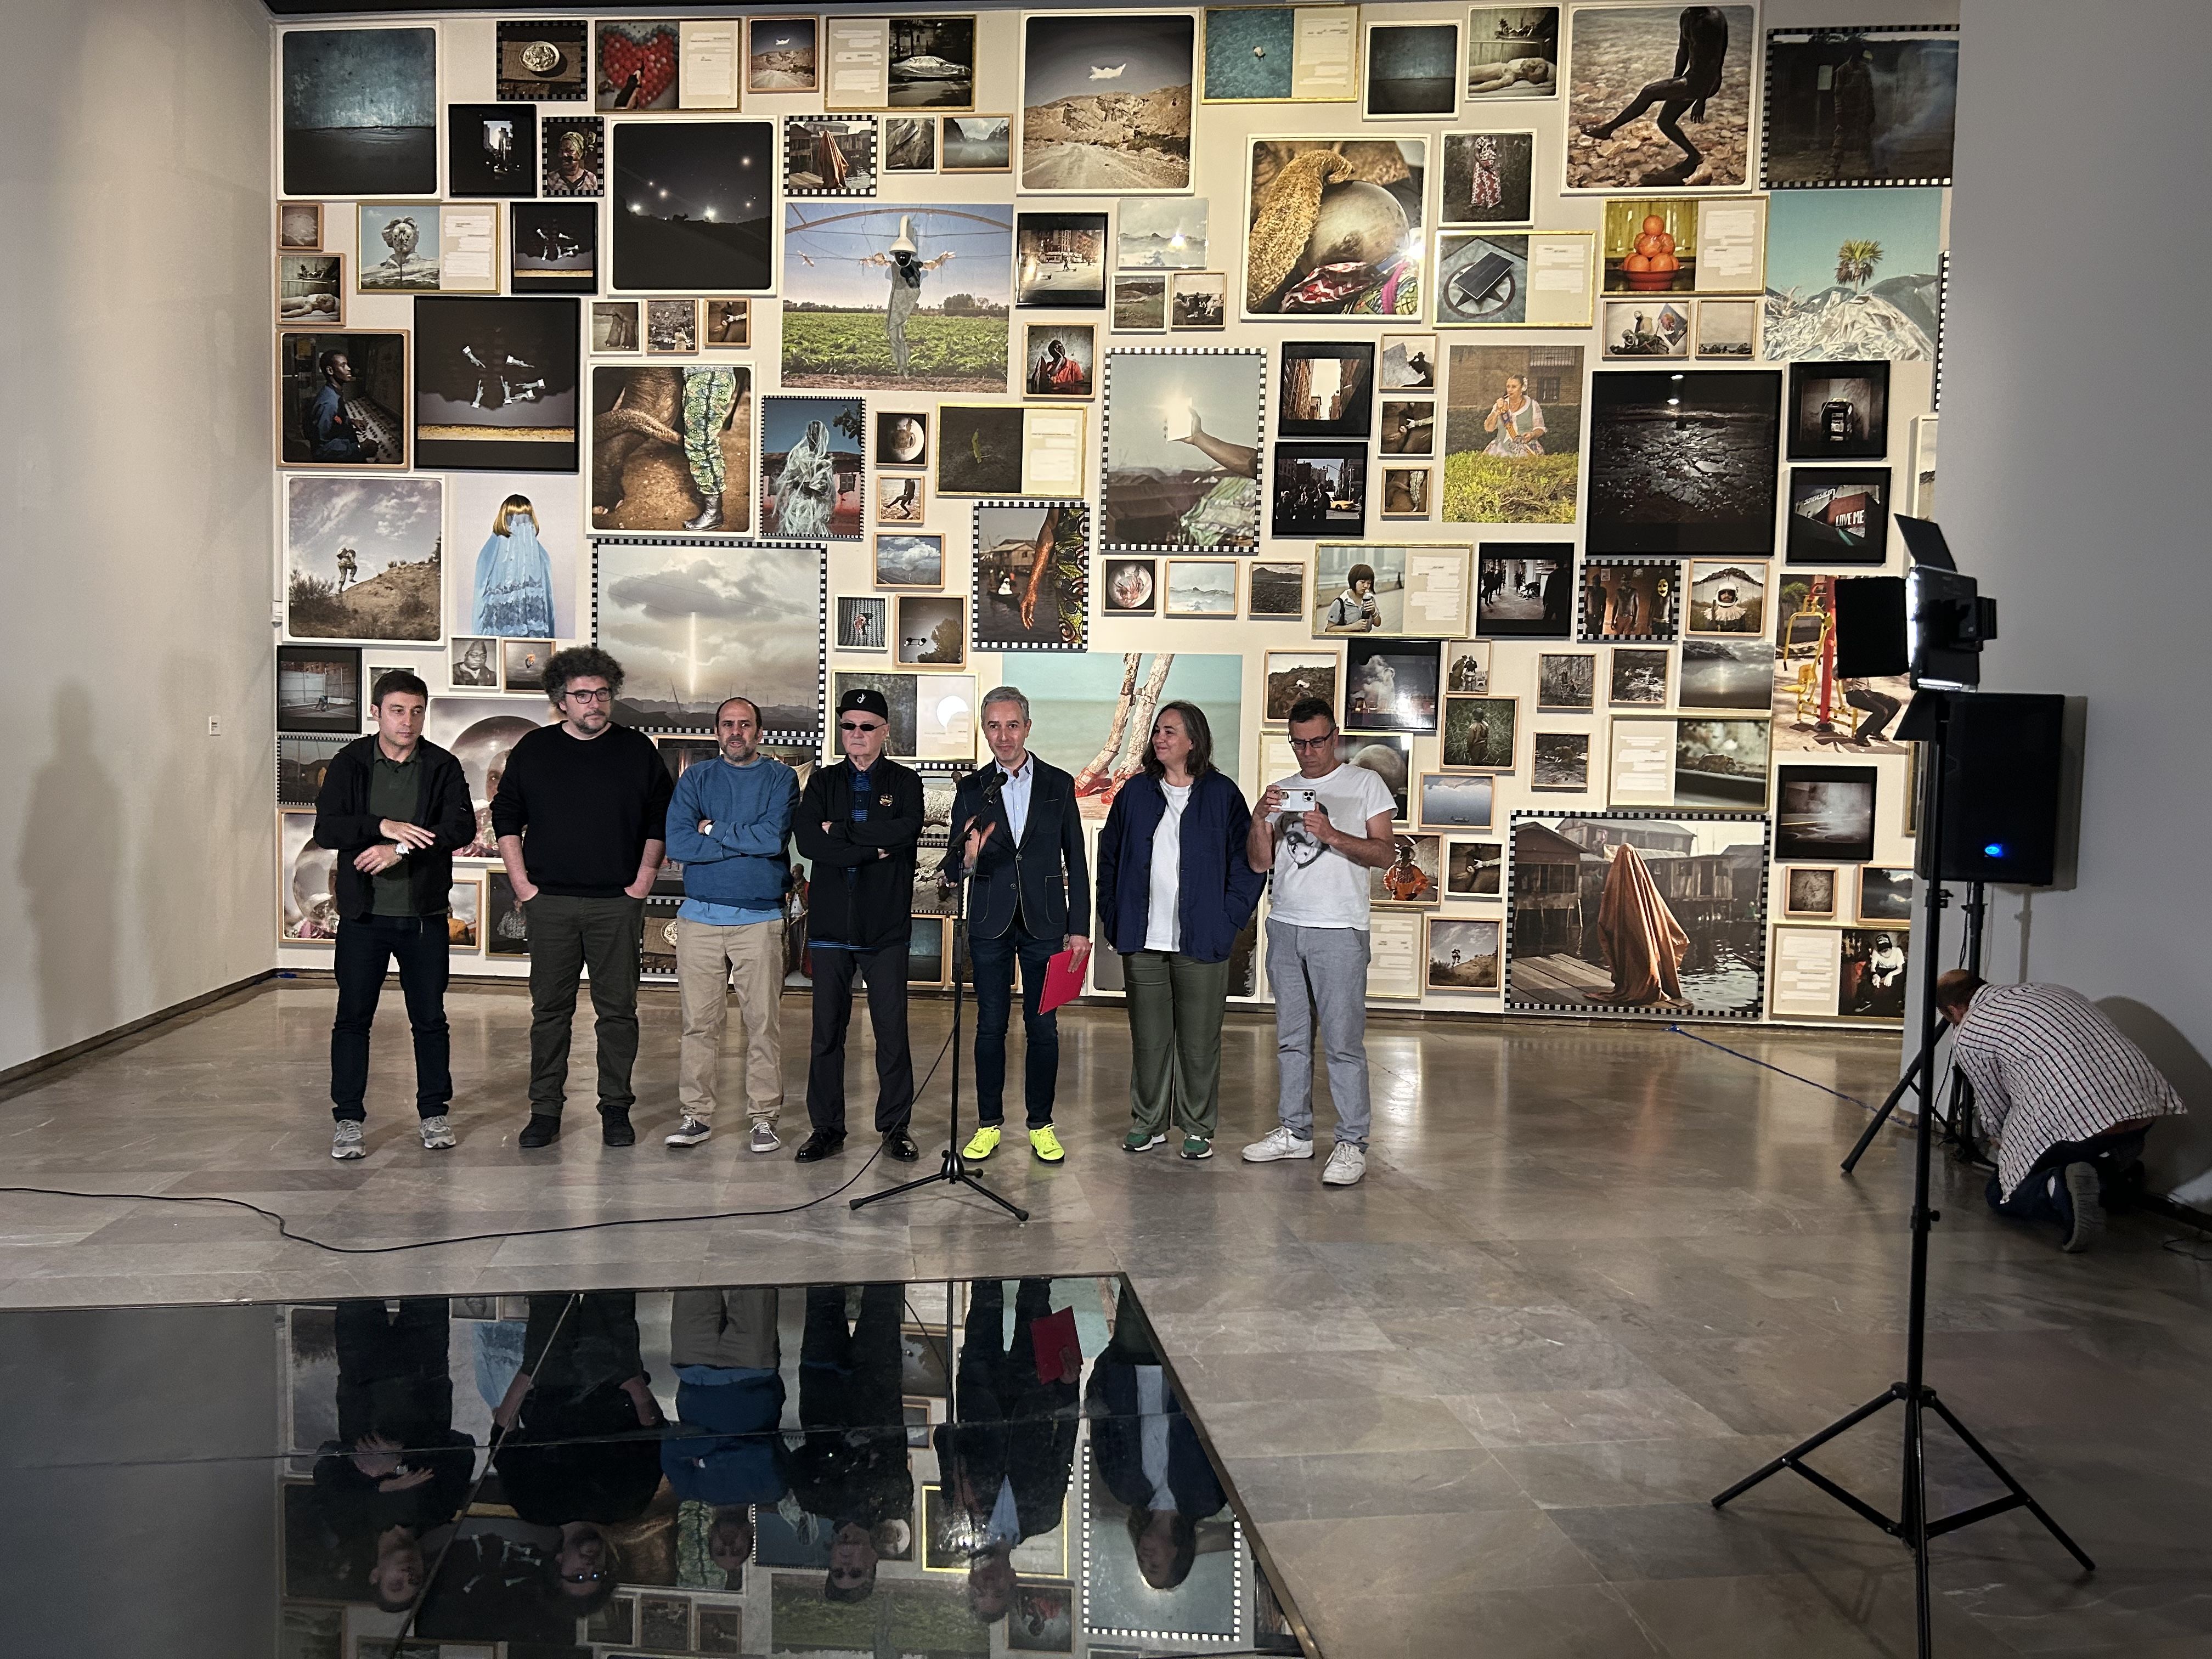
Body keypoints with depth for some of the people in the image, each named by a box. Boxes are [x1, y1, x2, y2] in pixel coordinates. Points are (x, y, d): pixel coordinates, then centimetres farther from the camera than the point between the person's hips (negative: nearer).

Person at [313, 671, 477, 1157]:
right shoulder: (350, 763, 2)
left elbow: (462, 828, -13)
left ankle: (434, 1113, 20)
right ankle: (348, 1120, 15)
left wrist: (400, 849, -21)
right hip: (363, 914, 0)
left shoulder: (443, 767, 1)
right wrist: (383, 826, -21)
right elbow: (326, 828, -8)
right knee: (352, 1018, 4)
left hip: (424, 915, 0)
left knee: (430, 1018, 8)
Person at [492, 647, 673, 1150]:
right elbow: (505, 817, 11)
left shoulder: (637, 750, 4)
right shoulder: (533, 750, 6)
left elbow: (661, 819, 10)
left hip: (618, 903, -1)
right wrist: (522, 883, 2)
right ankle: (545, 1109, 12)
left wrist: (643, 879, 2)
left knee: (618, 1009, 2)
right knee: (550, 1008, 4)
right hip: (550, 902, 1)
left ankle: (616, 1109, 11)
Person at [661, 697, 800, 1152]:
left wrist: (714, 831, -5)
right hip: (699, 917, 2)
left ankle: (764, 1116, 8)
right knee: (699, 1022, 3)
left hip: (760, 918, -2)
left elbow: (775, 837, -12)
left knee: (763, 1023, 0)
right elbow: (677, 844, -5)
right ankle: (696, 1114, 12)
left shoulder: (780, 778, 6)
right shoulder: (695, 779, 10)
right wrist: (747, 840, -8)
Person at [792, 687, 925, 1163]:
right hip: (830, 925, 2)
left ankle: (895, 1127, 13)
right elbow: (807, 841, -6)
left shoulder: (904, 782, 7)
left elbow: (908, 830, -14)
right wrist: (875, 847, -12)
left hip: (886, 927, -1)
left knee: (892, 1030, 2)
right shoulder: (823, 781, 10)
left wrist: (841, 829, -10)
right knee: (827, 1030, 5)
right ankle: (826, 1128, 15)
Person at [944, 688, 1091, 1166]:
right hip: (990, 924, 0)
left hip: (1045, 923, 0)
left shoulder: (1059, 784, 3)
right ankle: (989, 1123, 16)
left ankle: (1041, 1125, 16)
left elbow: (1075, 861, 4)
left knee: (1043, 1027, 4)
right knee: (991, 1026, 5)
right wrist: (966, 860, -23)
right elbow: (954, 864, 2)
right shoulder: (971, 789, 3)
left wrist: (1079, 927, -1)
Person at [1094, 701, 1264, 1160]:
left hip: (1201, 943, -2)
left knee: (1200, 1040, 4)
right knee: (1148, 1037, 8)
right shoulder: (1135, 793, 8)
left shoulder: (1222, 795, 0)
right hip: (1143, 941, 3)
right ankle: (1147, 1123, 20)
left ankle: (1198, 1129, 16)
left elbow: (1249, 863, 1)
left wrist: (1228, 921, -5)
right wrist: (1114, 920, 6)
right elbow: (1109, 857, 13)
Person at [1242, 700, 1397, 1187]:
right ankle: (1294, 1132, 20)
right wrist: (1259, 818, -9)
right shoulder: (1282, 792, 15)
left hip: (1339, 932, -5)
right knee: (1291, 1038, 11)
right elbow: (1260, 862, 9)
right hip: (1285, 927, 5)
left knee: (1344, 1041, -6)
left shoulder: (1365, 784, 2)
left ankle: (1352, 1144, -1)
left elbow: (1384, 854, -5)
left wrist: (1331, 835, -19)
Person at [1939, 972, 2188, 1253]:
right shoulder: (2049, 990, 28)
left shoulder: (1967, 1035, 7)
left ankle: (2057, 1188, -14)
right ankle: (2112, 1176, 9)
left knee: (2002, 1196, 15)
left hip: (2074, 1123, -7)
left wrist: (2004, 1143, 40)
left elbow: (1995, 1107, 17)